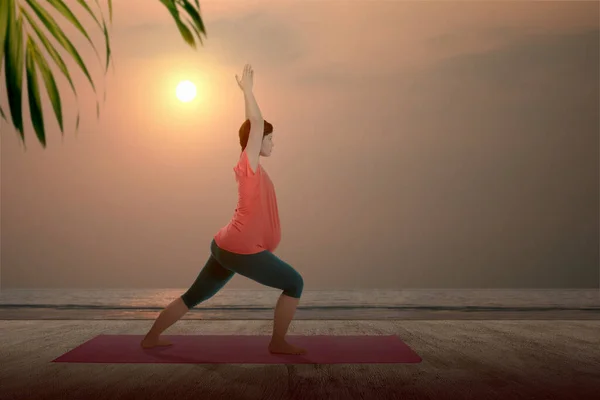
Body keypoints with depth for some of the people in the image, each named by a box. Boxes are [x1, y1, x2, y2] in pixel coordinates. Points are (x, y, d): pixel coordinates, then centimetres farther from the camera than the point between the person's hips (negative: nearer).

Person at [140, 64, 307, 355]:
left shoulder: (249, 168, 11)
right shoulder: (248, 166, -12)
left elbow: (253, 125, 20)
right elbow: (255, 125, -18)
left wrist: (247, 91, 23)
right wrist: (247, 89, -11)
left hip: (226, 246, 9)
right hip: (242, 251, -9)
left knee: (194, 296, 18)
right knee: (294, 283, 2)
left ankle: (151, 337, 27)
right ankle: (278, 343, 7)